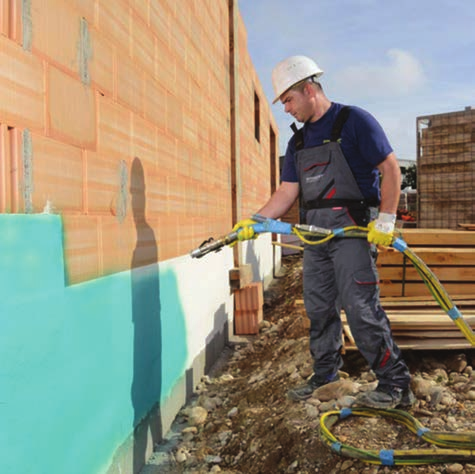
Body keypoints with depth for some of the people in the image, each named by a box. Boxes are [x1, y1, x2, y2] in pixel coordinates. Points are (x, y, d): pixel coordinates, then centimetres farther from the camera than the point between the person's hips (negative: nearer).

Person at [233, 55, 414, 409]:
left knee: (361, 307, -10)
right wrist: (255, 221, -1)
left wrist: (385, 219, -16)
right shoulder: (299, 141, 17)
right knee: (319, 308, 10)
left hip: (353, 228, -7)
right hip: (315, 233, 7)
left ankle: (396, 383, 2)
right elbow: (287, 192, 12)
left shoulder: (355, 121, -4)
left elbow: (390, 169, -8)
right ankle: (325, 374, 24)